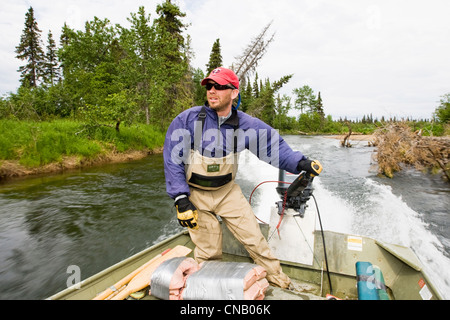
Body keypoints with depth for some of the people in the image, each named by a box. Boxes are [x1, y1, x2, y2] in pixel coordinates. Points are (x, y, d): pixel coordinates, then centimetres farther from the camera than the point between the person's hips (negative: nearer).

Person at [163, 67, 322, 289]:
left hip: (227, 191, 2)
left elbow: (273, 143, -3)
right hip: (195, 194, -2)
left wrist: (300, 163, -16)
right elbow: (172, 160, -14)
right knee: (209, 252, 4)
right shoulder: (187, 120, -15)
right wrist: (181, 199, -19)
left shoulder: (243, 124, -8)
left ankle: (276, 277, 32)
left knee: (253, 236, 7)